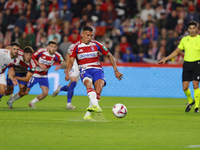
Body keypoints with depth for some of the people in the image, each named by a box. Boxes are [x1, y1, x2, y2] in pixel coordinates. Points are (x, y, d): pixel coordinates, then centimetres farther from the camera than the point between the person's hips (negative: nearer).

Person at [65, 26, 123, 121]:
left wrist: (116, 70, 6)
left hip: (97, 69, 1)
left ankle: (87, 115, -23)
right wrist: (67, 72, -24)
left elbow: (109, 56, 12)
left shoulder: (96, 44, 7)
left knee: (98, 89, -25)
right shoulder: (77, 47, 4)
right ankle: (95, 106, -57)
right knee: (88, 83, -35)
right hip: (84, 70, -1)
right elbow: (71, 61, -4)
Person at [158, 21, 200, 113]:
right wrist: (165, 59, 14)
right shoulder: (184, 39, 12)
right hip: (186, 63, 3)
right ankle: (190, 101, 27)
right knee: (185, 87, -2)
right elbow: (177, 51, 19)